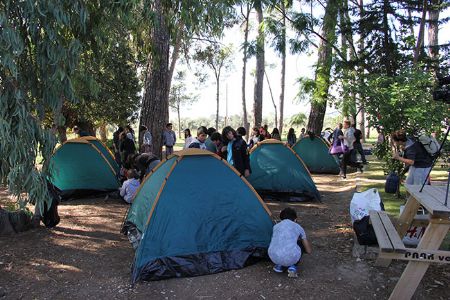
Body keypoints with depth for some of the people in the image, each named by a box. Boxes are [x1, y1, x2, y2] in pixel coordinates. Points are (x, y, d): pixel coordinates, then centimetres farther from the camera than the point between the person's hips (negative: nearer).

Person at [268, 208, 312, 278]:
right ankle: (292, 266, 11)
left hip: (274, 257, 3)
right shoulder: (298, 227, 19)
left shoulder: (276, 226, 23)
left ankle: (279, 265, 19)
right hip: (292, 257, -3)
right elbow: (309, 250, 26)